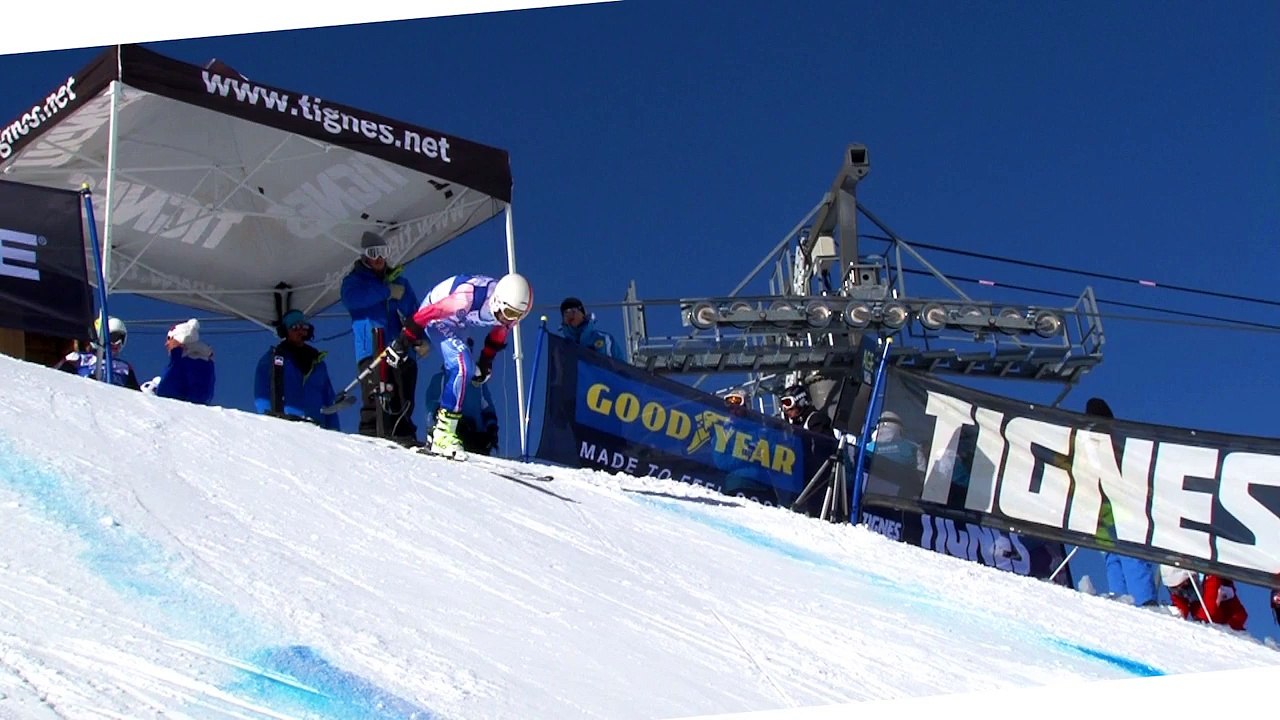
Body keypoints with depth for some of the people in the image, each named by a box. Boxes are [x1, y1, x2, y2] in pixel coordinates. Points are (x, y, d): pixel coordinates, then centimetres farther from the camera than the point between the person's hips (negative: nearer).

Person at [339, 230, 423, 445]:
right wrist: (387, 292, -13)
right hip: (371, 351, -4)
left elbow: (414, 312, 17)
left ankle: (405, 440, 1)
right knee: (376, 399, -17)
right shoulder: (354, 280, 13)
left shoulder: (399, 281, 24)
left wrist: (421, 338, -1)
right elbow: (352, 298, -11)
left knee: (404, 401, 0)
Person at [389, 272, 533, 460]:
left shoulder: (510, 308, -20)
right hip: (435, 318, -8)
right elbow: (427, 313, -30)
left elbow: (499, 334, 3)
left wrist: (486, 362, 14)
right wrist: (402, 343, -22)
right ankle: (443, 436, -21)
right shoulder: (468, 298, -41)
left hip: (457, 324, 8)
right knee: (463, 366, -23)